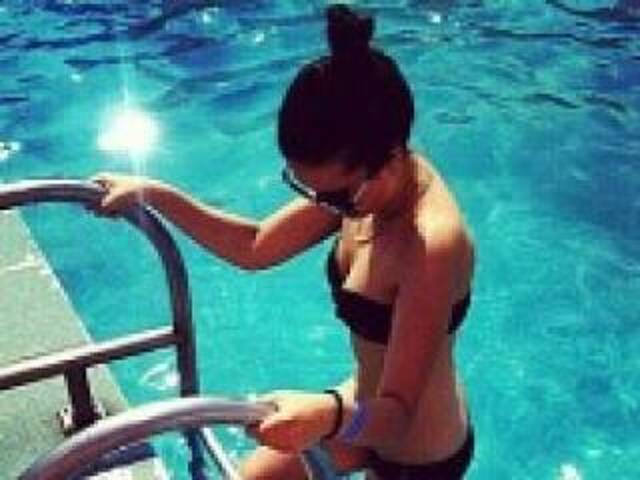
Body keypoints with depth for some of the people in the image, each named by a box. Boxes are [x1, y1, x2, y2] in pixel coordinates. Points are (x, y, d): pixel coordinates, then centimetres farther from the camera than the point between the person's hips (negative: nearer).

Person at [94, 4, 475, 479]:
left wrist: (330, 416, -57)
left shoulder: (433, 243, -37)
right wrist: (154, 194, -7)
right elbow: (256, 247, 0)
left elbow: (397, 413, -36)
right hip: (369, 403, 7)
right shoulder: (357, 182, -13)